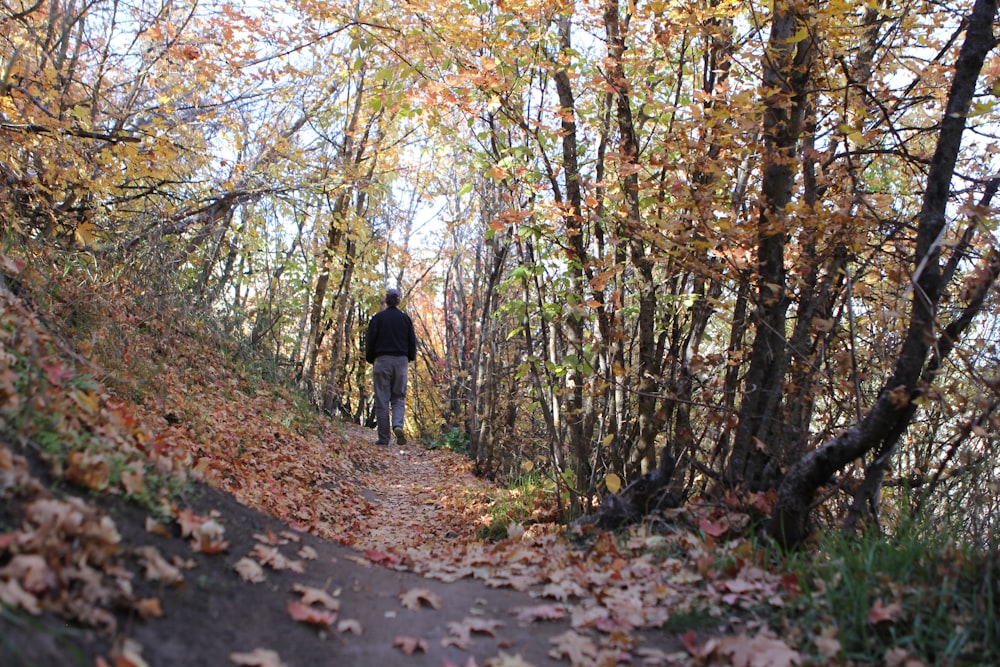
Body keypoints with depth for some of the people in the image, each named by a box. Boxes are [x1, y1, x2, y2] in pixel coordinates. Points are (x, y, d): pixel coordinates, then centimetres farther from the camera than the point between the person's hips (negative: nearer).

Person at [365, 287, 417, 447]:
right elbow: (412, 342, 9)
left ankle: (383, 439, 0)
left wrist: (370, 359, 12)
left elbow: (370, 341, 0)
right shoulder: (405, 318, 7)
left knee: (382, 400, 1)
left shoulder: (377, 318, 0)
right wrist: (409, 359, 20)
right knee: (399, 398, 10)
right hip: (401, 361, 2)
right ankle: (398, 426, -18)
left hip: (382, 360, -2)